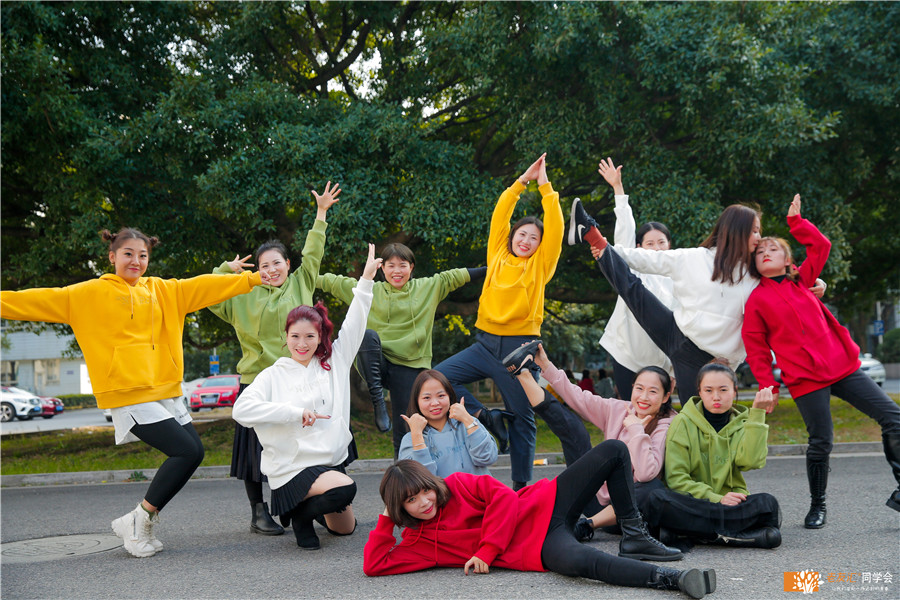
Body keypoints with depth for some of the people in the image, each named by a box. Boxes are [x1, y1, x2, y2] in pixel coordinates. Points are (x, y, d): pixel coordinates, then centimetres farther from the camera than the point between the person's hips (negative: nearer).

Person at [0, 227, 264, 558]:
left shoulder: (161, 291, 14)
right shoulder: (88, 294, 1)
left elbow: (203, 287, 14)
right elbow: (41, 300, -2)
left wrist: (253, 277, 10)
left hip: (165, 390, 7)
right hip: (128, 393, -7)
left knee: (192, 450, 2)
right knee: (188, 452, -15)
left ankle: (143, 523, 16)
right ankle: (138, 520, 0)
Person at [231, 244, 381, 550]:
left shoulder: (334, 362, 7)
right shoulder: (273, 375, -4)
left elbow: (354, 326, 3)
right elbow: (241, 410, -18)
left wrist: (367, 279, -6)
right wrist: (295, 412, -20)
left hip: (332, 461, 6)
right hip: (293, 466, -6)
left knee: (345, 528, 13)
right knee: (344, 489, -32)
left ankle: (312, 505, 41)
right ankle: (301, 514, -3)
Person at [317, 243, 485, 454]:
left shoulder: (429, 287, 11)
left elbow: (455, 277, 15)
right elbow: (333, 282, 11)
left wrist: (488, 269, 14)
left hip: (410, 367, 1)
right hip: (377, 364, -1)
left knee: (406, 431, -2)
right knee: (367, 335, -33)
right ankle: (378, 400, -30)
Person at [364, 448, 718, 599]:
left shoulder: (458, 485, 6)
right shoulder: (418, 542, 5)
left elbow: (503, 497, -4)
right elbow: (374, 565, -4)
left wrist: (486, 551, -11)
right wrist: (386, 521, -3)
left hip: (546, 505, 4)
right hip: (538, 549, -4)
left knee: (613, 450, -8)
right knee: (576, 561, -43)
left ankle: (634, 538, 0)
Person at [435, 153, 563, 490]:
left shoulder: (540, 265, 4)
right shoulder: (498, 255, 11)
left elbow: (555, 227, -3)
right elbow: (499, 215, 10)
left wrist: (545, 187, -1)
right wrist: (522, 181, 8)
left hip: (520, 347, -3)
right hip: (485, 344, 3)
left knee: (522, 418, 2)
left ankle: (521, 486, 12)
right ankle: (486, 418, 1)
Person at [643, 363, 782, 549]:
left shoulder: (741, 425, 11)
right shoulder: (683, 423, 3)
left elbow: (751, 461, -11)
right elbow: (675, 477, -5)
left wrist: (757, 413, -13)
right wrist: (716, 499, -17)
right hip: (691, 502, -2)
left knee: (767, 503, -28)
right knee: (657, 499, -33)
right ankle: (735, 535, -30)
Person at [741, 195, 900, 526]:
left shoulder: (801, 281, 13)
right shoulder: (756, 300, 2)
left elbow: (820, 246, 14)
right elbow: (756, 349, 1)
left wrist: (795, 221, 7)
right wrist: (768, 387, -4)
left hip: (841, 366, 5)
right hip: (805, 379, -4)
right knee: (821, 442, -4)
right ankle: (817, 506, 16)